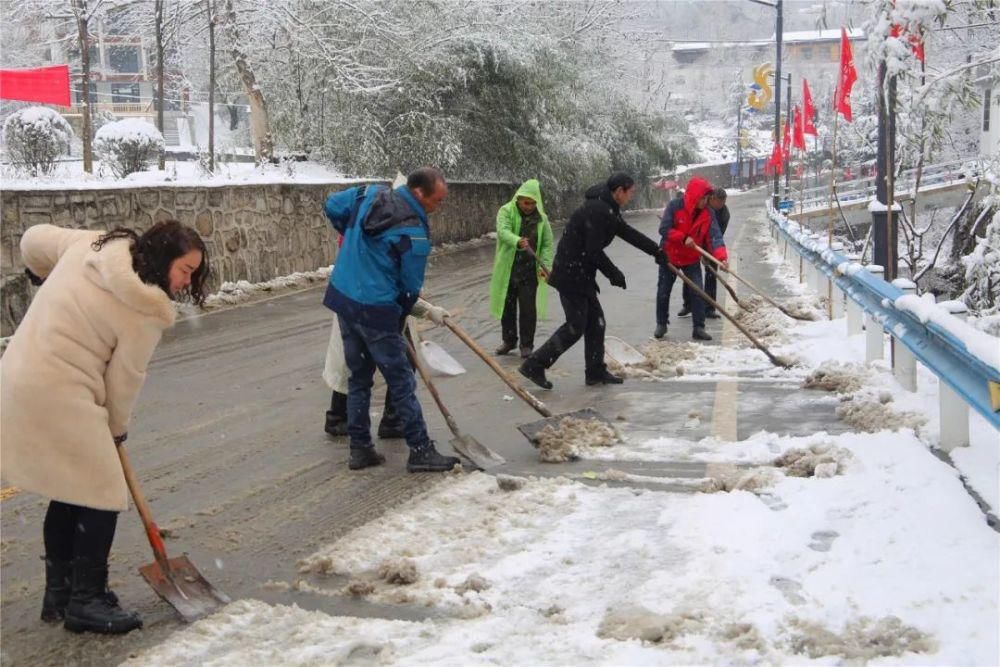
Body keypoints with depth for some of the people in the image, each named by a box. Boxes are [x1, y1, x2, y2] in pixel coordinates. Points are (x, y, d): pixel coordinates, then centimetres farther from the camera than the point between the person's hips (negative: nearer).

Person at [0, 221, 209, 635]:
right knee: (102, 496, 1)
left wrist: (45, 277, 35)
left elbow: (34, 240, 14)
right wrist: (117, 427, 12)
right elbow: (124, 378, -6)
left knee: (70, 492, 19)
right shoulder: (145, 312, -15)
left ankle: (60, 593, 28)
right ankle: (86, 602, 9)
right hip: (59, 397, -9)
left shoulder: (95, 244, 4)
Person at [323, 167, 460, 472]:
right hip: (376, 310, -8)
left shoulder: (370, 194, 2)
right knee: (401, 382, 3)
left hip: (342, 297, 8)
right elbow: (411, 287, -9)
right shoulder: (414, 232, -17)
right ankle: (420, 451, 9)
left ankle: (360, 448, 21)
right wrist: (398, 321, 7)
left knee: (358, 377, 16)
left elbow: (332, 205, 15)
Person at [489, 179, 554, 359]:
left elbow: (547, 244, 6)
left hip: (529, 270, 0)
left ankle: (527, 344, 10)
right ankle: (509, 340, 26)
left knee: (528, 308, -1)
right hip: (507, 268, 0)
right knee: (507, 306, 10)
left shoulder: (541, 218, 3)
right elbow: (503, 231, -24)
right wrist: (518, 241, -44)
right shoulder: (506, 211, -6)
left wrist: (544, 265, -9)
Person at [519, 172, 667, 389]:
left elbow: (630, 234, 22)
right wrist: (613, 273, -10)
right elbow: (594, 251, -22)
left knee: (595, 321, 13)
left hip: (581, 275, 10)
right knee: (575, 326, -8)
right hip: (571, 274, -10)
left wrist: (657, 251, 26)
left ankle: (596, 371, 21)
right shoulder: (597, 210, -20)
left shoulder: (607, 210, 13)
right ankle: (534, 365, -2)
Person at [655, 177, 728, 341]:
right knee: (663, 292, 9)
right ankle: (661, 324, 26)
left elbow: (715, 236, -19)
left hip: (692, 259, 2)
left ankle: (699, 328, 1)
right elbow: (664, 229, -22)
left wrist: (721, 256, -35)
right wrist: (683, 238, -33)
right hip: (669, 257, -2)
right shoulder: (674, 207, -18)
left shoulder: (708, 213, -11)